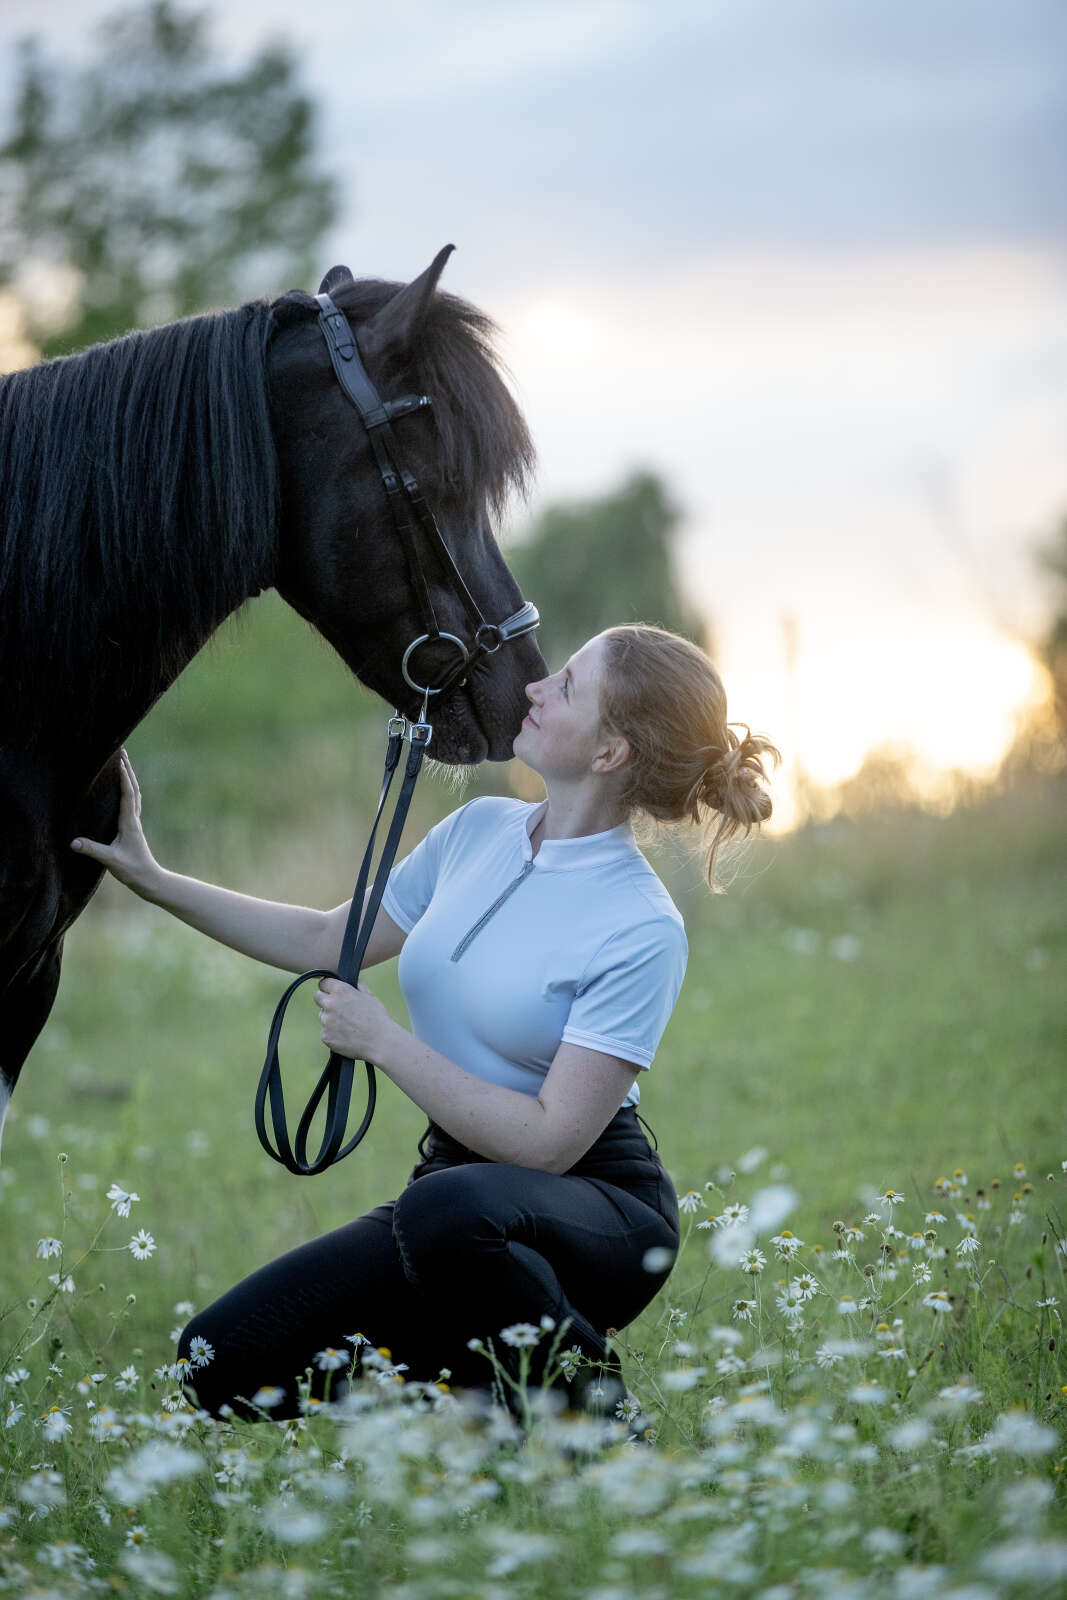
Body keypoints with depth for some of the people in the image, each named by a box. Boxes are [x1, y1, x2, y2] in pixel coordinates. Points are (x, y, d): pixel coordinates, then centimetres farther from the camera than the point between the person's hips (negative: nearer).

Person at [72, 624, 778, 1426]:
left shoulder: (643, 930, -19)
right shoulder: (479, 829, 3)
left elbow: (550, 1141, -23)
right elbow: (328, 942, 18)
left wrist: (383, 1041, -18)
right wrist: (152, 878, 15)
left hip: (598, 1210, -7)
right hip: (460, 1174, 7)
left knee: (446, 1211, -42)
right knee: (220, 1364, -10)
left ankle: (588, 1400, -15)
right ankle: (481, 1372, 10)